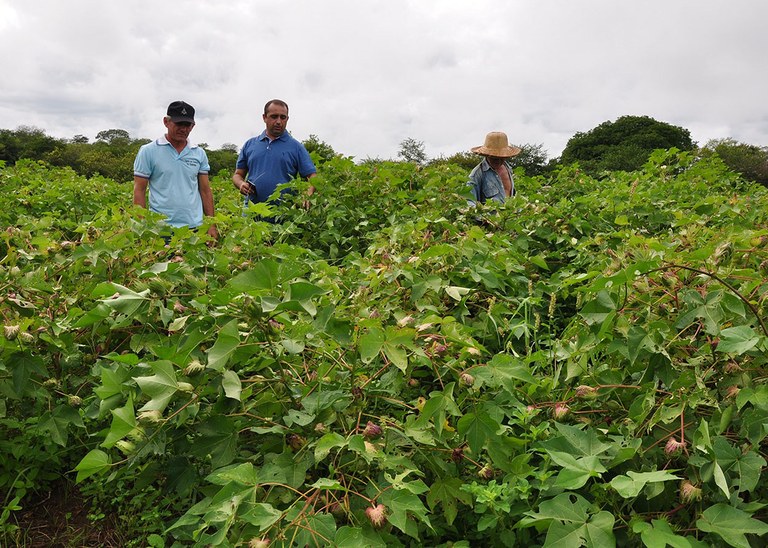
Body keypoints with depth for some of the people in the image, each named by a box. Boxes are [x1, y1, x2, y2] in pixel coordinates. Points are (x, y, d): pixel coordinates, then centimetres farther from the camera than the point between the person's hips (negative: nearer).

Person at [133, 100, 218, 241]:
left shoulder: (199, 153, 10)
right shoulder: (148, 151, 0)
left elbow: (205, 191, 11)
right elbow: (139, 191, 0)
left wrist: (212, 225, 4)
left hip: (195, 226, 3)